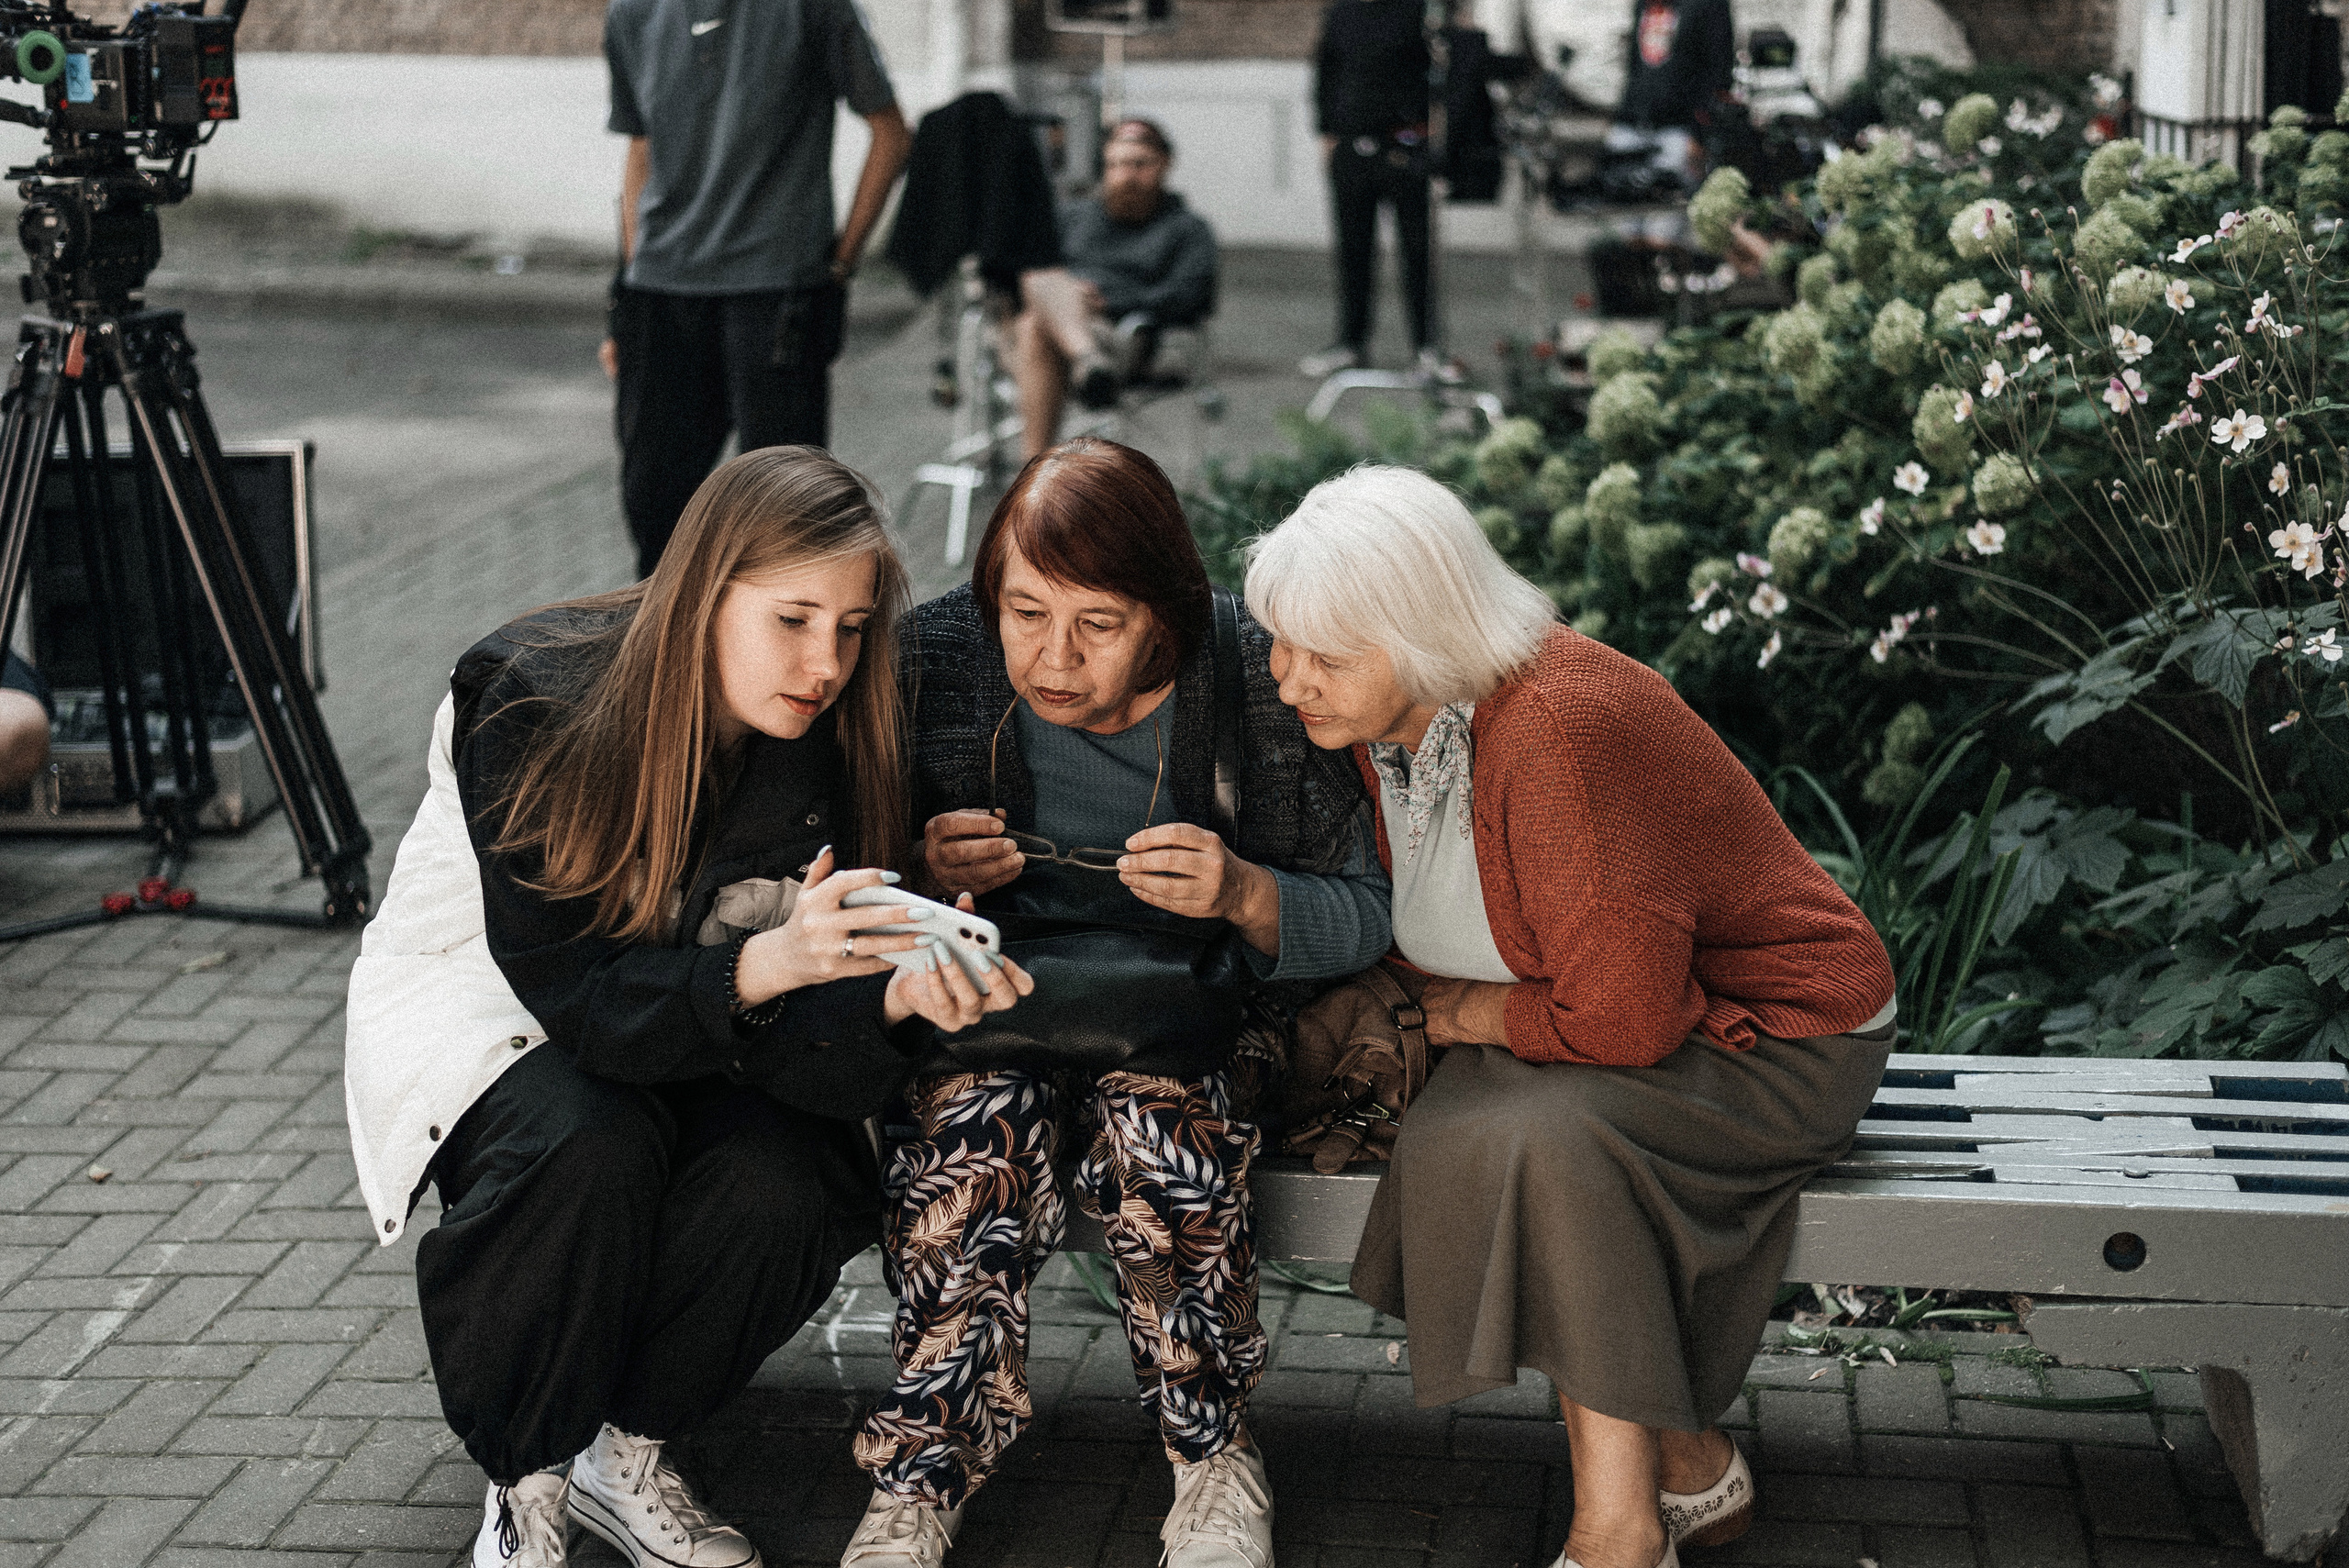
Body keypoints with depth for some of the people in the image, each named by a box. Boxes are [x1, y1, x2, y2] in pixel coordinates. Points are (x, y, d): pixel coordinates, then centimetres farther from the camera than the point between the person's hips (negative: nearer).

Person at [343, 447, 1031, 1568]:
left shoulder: (835, 749, -16)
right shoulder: (534, 706, -27)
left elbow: (812, 1051, -21)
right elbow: (570, 988, -31)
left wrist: (901, 998, -45)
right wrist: (763, 966, -48)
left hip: (691, 1026, 3)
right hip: (481, 990, -3)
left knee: (788, 1182, -27)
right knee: (588, 1149, -35)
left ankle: (629, 1458, -3)